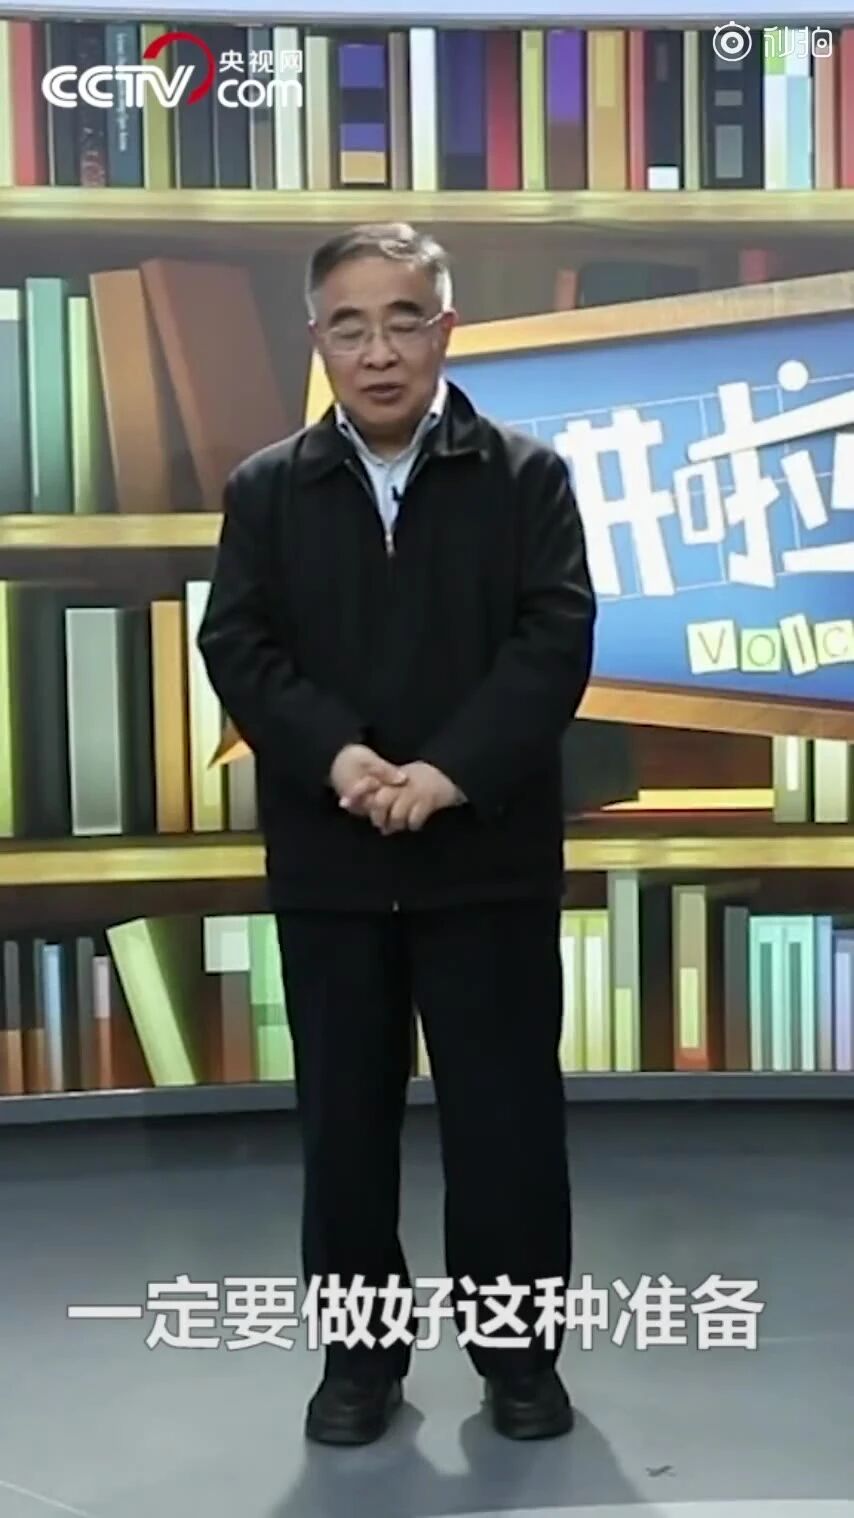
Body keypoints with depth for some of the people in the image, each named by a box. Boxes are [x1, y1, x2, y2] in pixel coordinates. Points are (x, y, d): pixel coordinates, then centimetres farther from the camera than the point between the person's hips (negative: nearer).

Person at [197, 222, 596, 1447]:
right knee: (344, 1115, 10)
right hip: (328, 859, 2)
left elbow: (556, 639, -8)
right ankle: (362, 1352, 26)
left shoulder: (527, 475, 2)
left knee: (506, 1111, 7)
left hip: (490, 852, -1)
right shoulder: (266, 489, 7)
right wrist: (335, 755, -19)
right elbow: (236, 645, -2)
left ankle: (518, 1349, 25)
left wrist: (450, 770, -20)